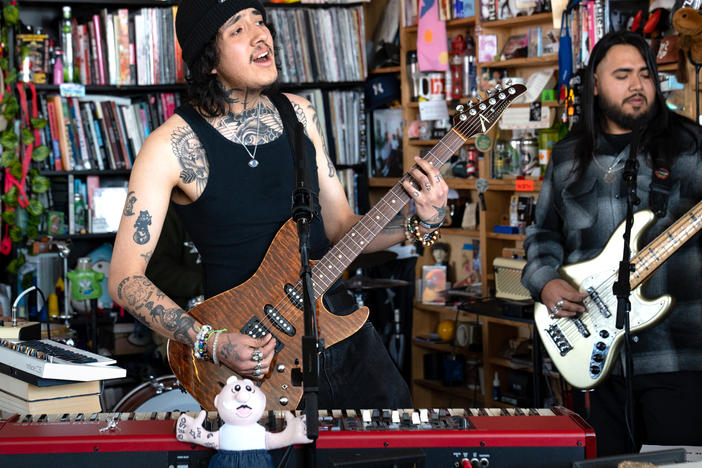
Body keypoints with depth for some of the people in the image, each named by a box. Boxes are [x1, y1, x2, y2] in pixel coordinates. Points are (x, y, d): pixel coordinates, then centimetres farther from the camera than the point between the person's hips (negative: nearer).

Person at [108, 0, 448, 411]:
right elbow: (125, 277, -13)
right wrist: (211, 343, -24)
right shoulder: (173, 146, -14)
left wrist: (420, 225, -8)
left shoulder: (299, 114, 3)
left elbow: (340, 227, 9)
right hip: (251, 348, -5)